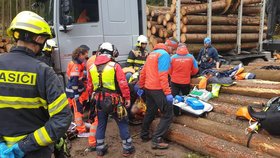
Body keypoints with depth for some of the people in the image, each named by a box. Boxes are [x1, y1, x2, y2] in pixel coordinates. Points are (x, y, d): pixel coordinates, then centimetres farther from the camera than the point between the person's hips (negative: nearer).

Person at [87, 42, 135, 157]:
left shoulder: (92, 67, 4)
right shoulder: (115, 66, -11)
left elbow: (89, 87, 10)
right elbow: (123, 84, -15)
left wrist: (93, 97, 22)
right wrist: (127, 98, -6)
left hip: (99, 100, 5)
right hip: (114, 100, -4)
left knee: (101, 125, 17)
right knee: (122, 124, 9)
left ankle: (100, 149, 27)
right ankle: (127, 148, 18)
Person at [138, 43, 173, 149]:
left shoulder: (151, 54, 16)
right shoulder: (164, 54, -9)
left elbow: (143, 73, 17)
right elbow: (163, 75, -19)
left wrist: (141, 87, 24)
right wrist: (168, 93, -21)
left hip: (148, 88, 9)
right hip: (158, 89, -8)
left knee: (150, 112, 21)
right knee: (168, 115, -1)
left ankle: (144, 135, 31)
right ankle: (157, 140, -3)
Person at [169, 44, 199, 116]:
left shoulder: (173, 57, -9)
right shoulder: (191, 57, -6)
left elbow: (169, 71, -2)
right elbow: (195, 70, 0)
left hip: (175, 81, -1)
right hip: (186, 82, 2)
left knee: (175, 98, 12)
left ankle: (176, 112, 19)